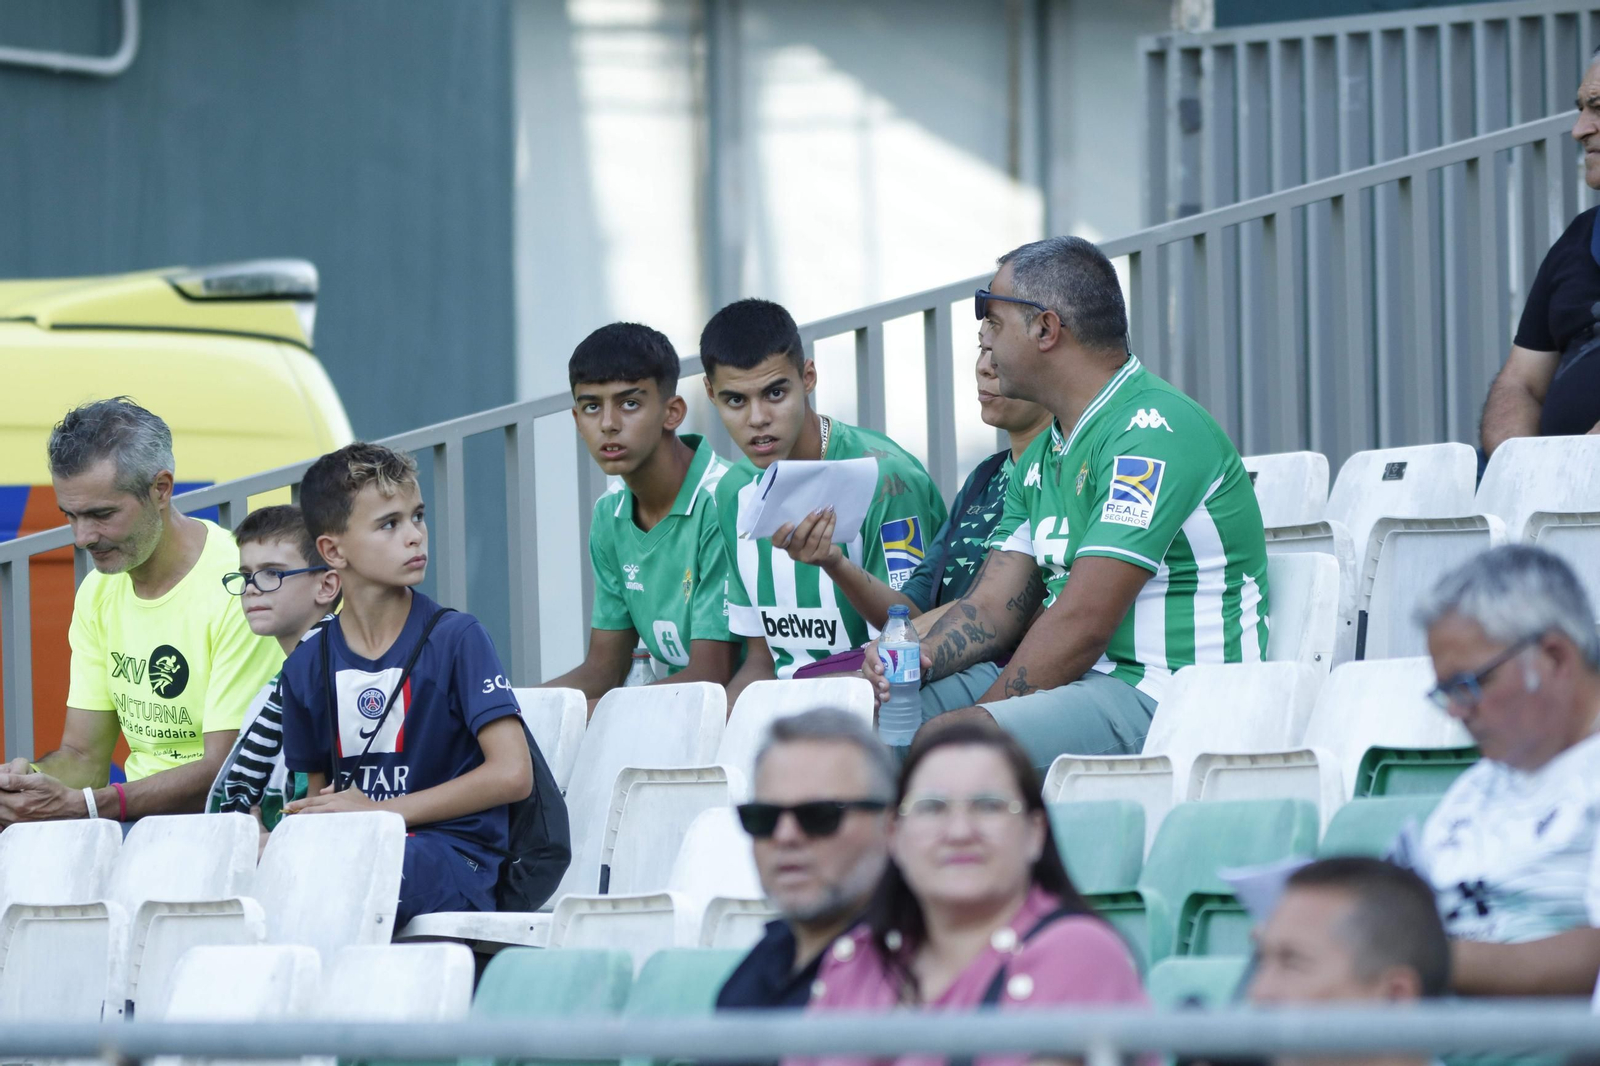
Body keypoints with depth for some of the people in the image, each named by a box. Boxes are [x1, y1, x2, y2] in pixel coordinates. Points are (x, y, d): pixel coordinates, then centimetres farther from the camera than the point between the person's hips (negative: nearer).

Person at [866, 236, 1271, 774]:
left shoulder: (1152, 433, -14)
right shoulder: (1044, 455, 19)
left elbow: (1082, 623, -20)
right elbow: (993, 605, 15)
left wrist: (978, 717, -16)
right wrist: (917, 661, -6)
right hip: (1076, 681, 10)